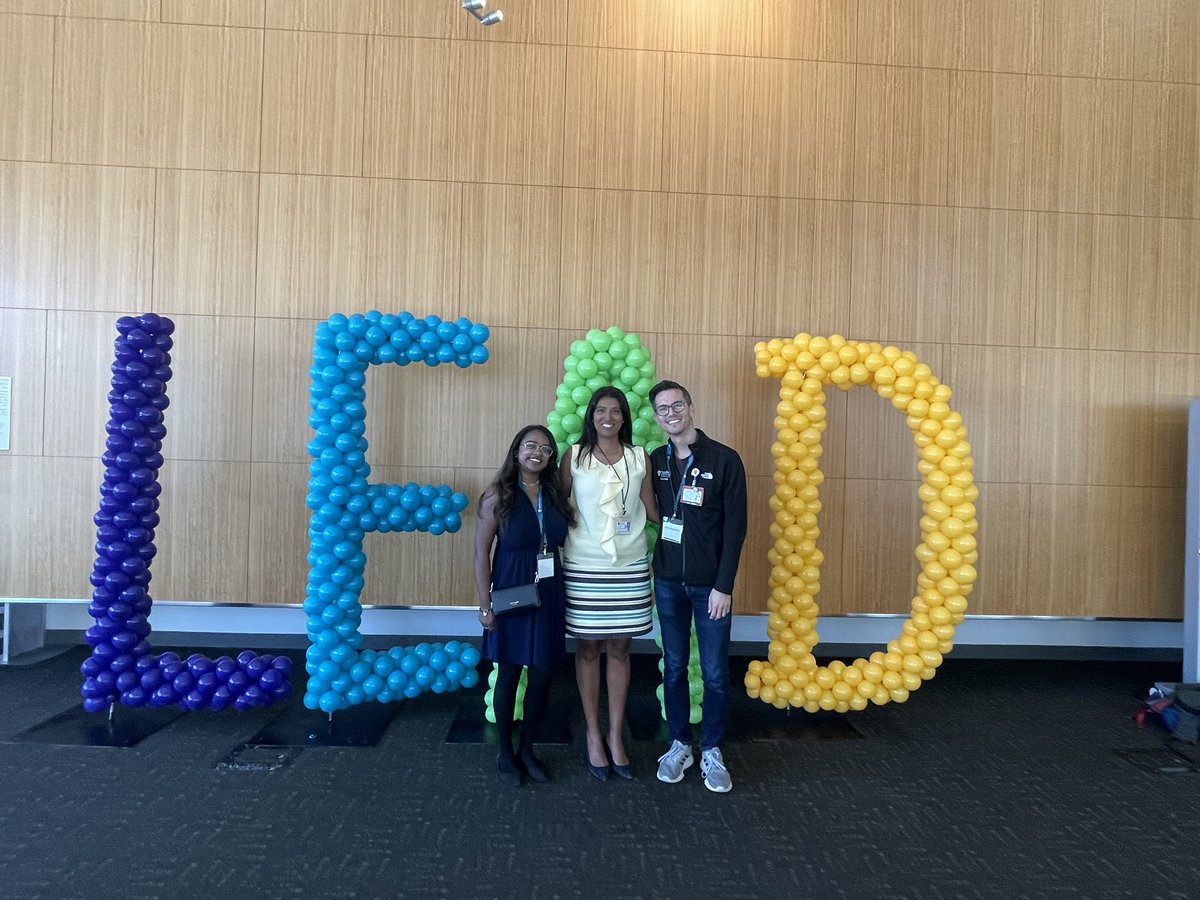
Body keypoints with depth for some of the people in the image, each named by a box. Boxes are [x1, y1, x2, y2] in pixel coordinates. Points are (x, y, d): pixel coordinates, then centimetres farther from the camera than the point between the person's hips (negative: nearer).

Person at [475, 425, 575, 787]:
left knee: (542, 676, 9)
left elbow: (564, 544, 6)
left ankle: (527, 749, 28)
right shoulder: (498, 496, -6)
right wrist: (485, 604, -11)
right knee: (509, 676, 9)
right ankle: (505, 752, 27)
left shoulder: (556, 495, 5)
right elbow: (482, 552, -7)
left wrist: (565, 595, 0)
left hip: (549, 596, 4)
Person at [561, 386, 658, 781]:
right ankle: (593, 734, 20)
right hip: (584, 566, -1)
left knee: (619, 648, 8)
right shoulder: (574, 455, 0)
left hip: (629, 566, 2)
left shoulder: (639, 458, 4)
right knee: (588, 648, 7)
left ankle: (616, 736, 20)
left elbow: (653, 508, 8)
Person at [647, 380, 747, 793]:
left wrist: (723, 586, -12)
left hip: (710, 584, -3)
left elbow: (735, 527, -9)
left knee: (714, 673, 4)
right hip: (668, 582, 3)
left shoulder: (724, 459, -8)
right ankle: (679, 744, 27)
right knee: (674, 667, 12)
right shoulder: (655, 461, 4)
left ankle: (711, 751, 21)